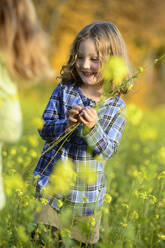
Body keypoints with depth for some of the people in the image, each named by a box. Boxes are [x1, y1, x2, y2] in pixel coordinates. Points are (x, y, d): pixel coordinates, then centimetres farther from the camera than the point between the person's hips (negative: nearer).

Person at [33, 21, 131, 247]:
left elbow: (107, 151, -10)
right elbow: (43, 129, -5)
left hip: (87, 195, -1)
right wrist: (66, 124, -24)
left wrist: (93, 128, -28)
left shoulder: (116, 107, -6)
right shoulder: (63, 90, -3)